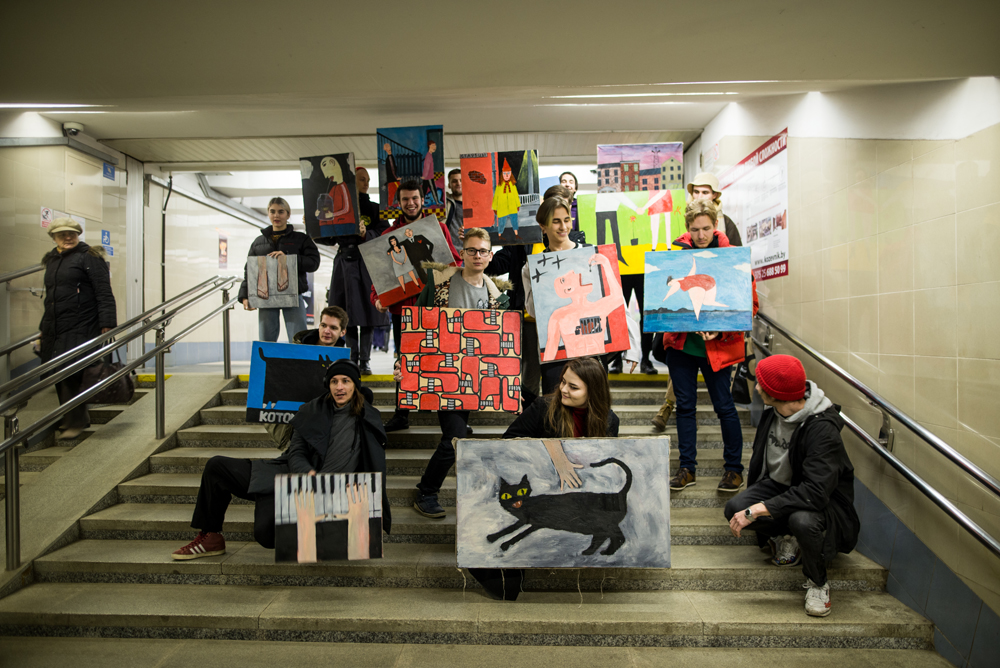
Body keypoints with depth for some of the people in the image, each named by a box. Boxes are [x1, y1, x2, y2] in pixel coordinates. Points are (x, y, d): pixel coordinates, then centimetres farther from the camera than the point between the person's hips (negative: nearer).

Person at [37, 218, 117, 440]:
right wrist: (44, 328, 26)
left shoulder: (89, 257, -3)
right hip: (54, 330, 8)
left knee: (71, 373, -11)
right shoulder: (52, 261, 20)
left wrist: (107, 323, -19)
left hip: (80, 329, -8)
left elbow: (104, 293, -11)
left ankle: (75, 422, 2)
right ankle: (79, 418, 22)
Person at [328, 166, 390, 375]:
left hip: (368, 262, -1)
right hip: (345, 262, 1)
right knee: (349, 312, 1)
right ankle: (352, 359, 8)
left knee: (366, 311, -3)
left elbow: (384, 233, -3)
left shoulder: (375, 208, 11)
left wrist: (366, 234, -20)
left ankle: (365, 360, 1)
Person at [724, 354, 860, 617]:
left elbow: (815, 492, -37)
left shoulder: (822, 428, -29)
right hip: (778, 485, 6)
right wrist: (751, 497, 13)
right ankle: (783, 537, 8)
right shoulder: (773, 411, -7)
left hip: (823, 500, -5)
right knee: (735, 509, -24)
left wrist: (756, 510, -39)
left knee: (802, 521, -40)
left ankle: (817, 582, -7)